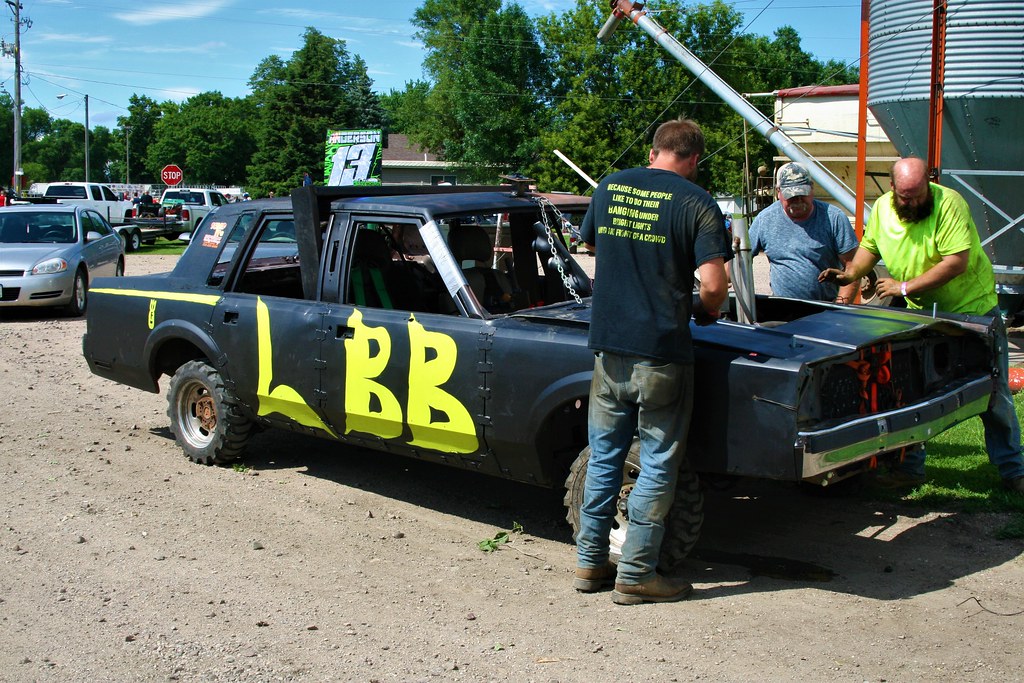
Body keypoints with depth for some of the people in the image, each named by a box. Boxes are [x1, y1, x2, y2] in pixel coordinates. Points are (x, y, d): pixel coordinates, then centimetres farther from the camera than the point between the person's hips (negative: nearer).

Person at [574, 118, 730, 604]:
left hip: (608, 347, 5)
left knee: (604, 455, 16)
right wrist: (705, 312, 7)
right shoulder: (697, 205, -6)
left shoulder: (609, 188, 8)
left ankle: (590, 563, 23)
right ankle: (635, 575, 12)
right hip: (662, 352, -5)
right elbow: (713, 285, -14)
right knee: (658, 464, 6)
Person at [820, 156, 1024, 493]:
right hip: (922, 314, 5)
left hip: (974, 308, -5)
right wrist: (850, 273, -6)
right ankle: (910, 467, 17)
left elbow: (957, 262, -29)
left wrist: (905, 287, -26)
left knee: (994, 397, 5)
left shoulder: (949, 203, -23)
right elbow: (870, 247, 14)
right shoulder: (882, 208, -4)